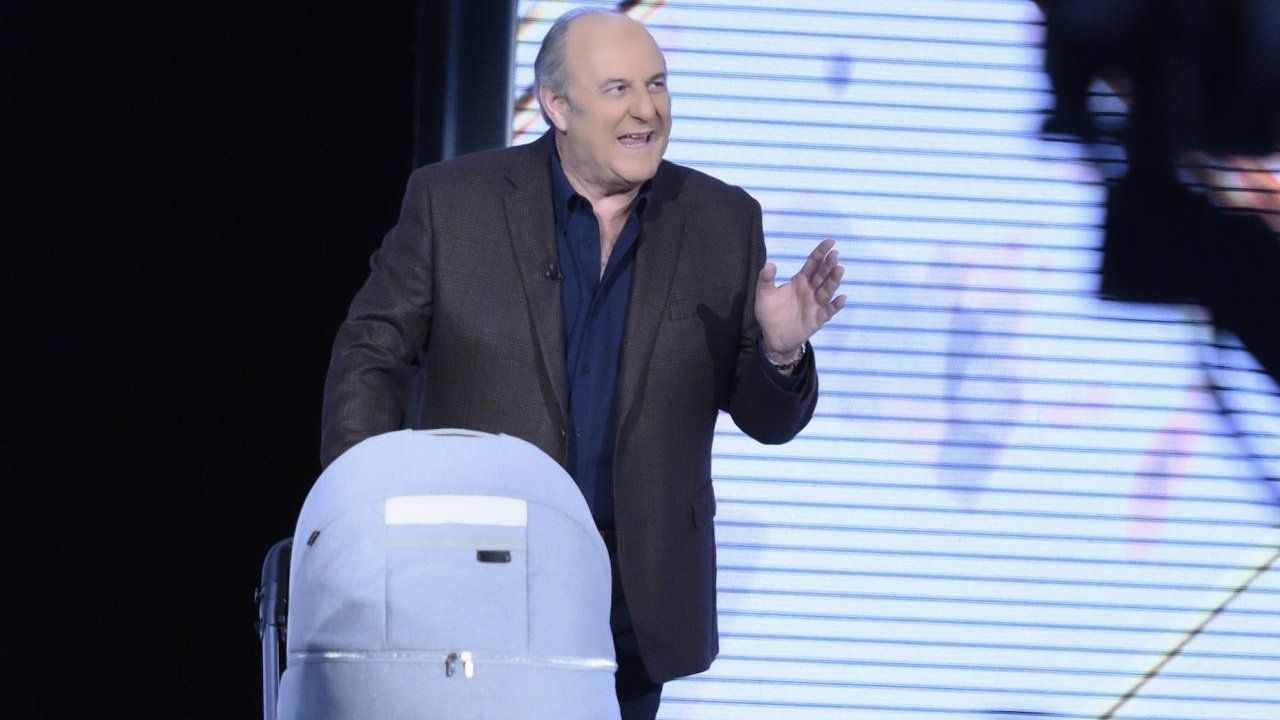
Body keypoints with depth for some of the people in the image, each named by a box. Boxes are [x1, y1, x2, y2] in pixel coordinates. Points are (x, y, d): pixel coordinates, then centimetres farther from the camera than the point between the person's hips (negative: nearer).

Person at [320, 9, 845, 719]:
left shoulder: (723, 223, 6)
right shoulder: (452, 200, 0)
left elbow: (766, 418, 8)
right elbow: (371, 354, 4)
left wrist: (781, 352, -15)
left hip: (638, 606, 2)